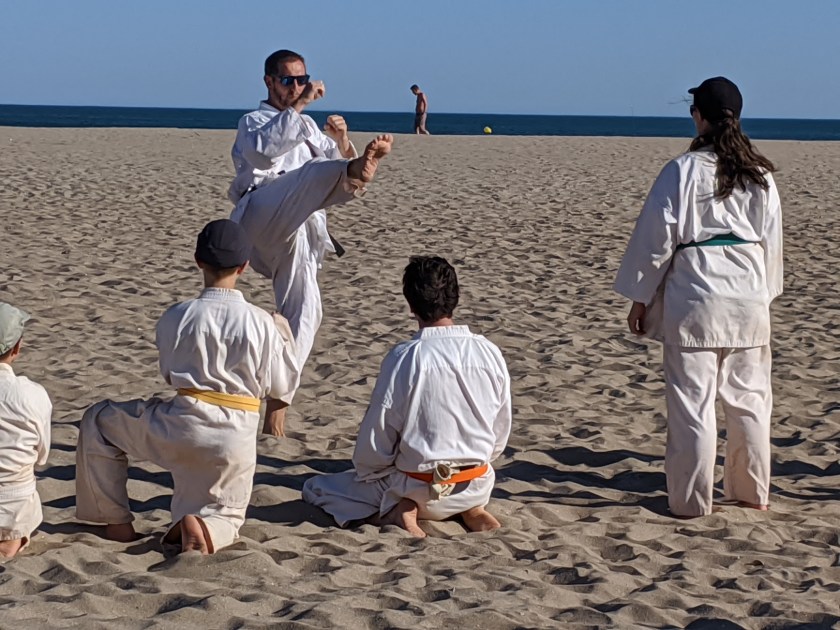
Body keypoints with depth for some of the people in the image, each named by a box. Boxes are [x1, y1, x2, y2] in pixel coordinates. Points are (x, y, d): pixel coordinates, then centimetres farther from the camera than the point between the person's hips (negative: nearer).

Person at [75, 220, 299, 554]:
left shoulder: (176, 317, -6)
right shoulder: (260, 323, -7)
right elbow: (281, 386, 3)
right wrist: (282, 343, 20)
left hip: (182, 427, -1)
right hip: (237, 439, 1)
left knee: (98, 423, 22)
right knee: (226, 518, 23)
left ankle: (117, 522, 20)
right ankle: (206, 528, -15)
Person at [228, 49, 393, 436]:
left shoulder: (308, 128, 30)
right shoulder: (253, 122, 12)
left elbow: (340, 163, 18)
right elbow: (263, 151, -15)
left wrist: (342, 142, -2)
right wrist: (298, 107, -19)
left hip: (297, 233, 6)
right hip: (264, 214, -6)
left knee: (302, 313, 0)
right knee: (318, 173, -32)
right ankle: (358, 172, -68)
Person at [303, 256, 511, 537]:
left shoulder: (404, 358, -19)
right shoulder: (490, 353, -8)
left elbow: (376, 438, -11)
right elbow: (501, 432, 2)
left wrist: (366, 472, 10)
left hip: (420, 490, -4)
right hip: (479, 485, 4)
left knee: (315, 488, 15)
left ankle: (395, 510, -7)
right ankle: (471, 508, 9)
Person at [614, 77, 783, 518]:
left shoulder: (683, 171, -9)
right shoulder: (761, 175, 5)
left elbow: (656, 238, -6)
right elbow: (771, 241, 12)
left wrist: (639, 299, 3)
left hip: (695, 296, -4)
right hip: (749, 298, 5)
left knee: (693, 401, 2)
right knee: (749, 397, 14)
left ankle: (691, 499, 7)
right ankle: (751, 492, 25)